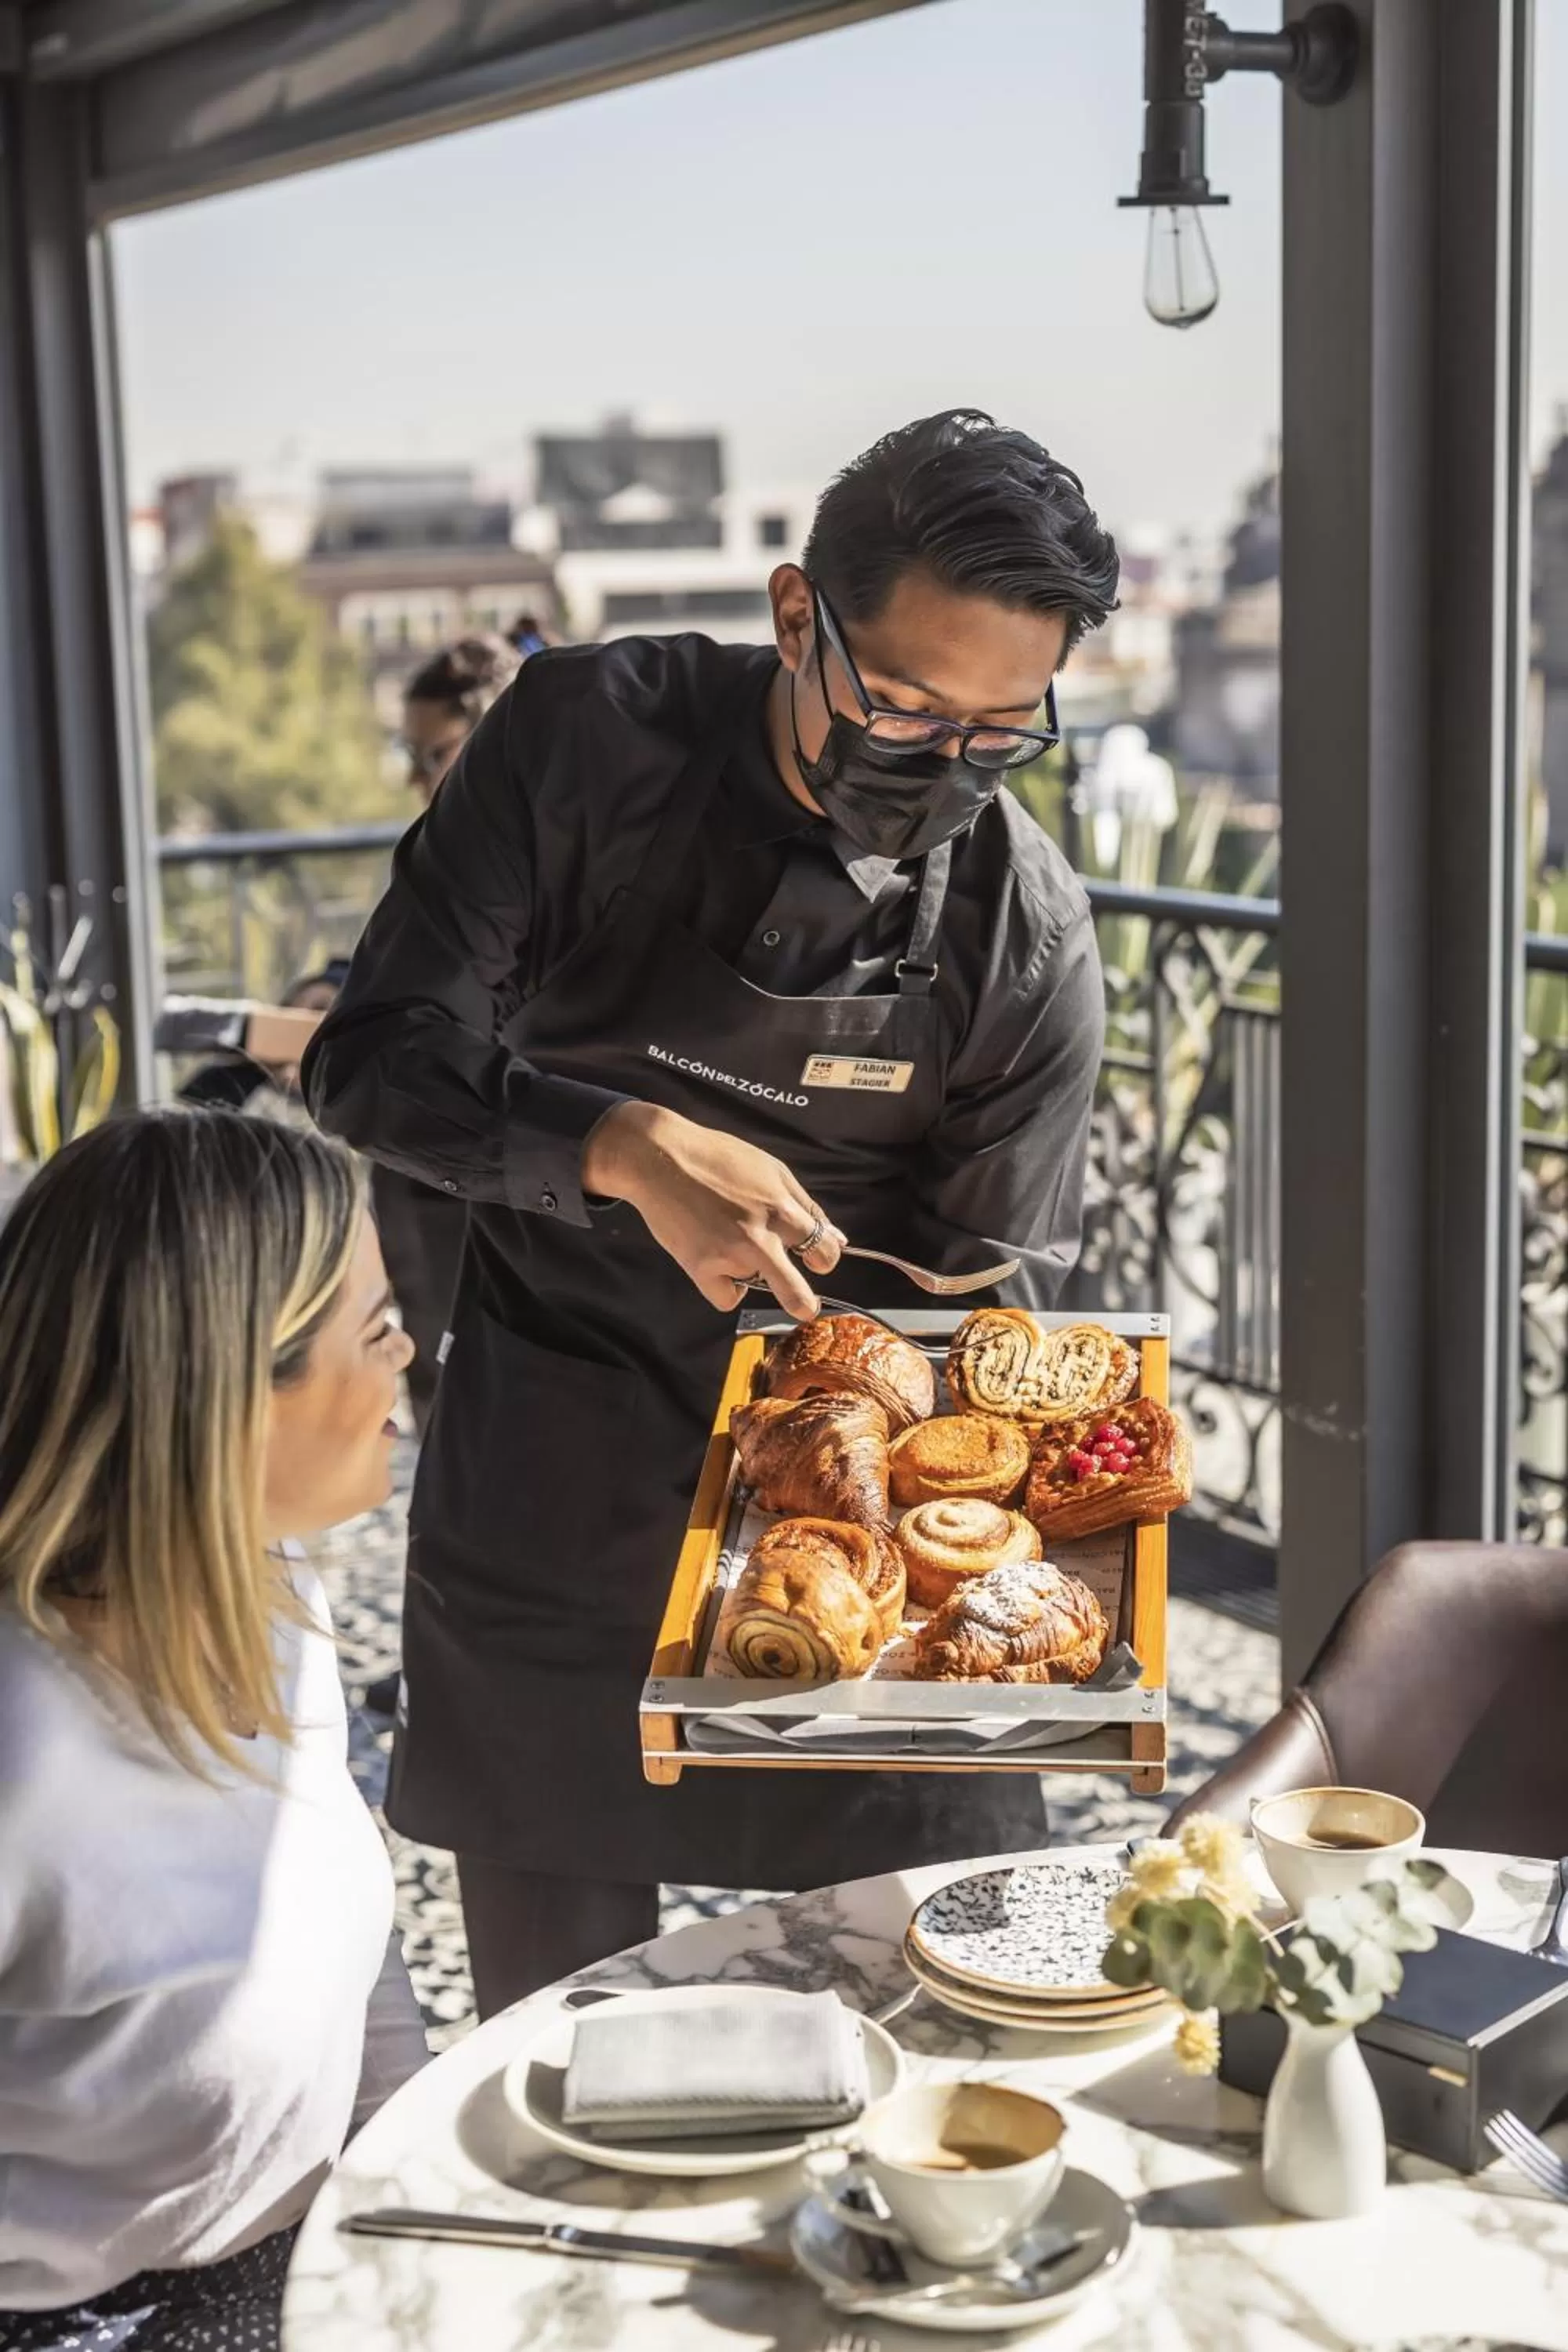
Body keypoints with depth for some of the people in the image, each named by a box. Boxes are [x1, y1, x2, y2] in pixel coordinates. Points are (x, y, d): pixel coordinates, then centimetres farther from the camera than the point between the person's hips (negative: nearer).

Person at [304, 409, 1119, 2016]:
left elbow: (997, 1297, -6)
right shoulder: (588, 739, -12)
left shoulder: (1028, 937, -11)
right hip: (553, 1486, 0)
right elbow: (374, 1056, -15)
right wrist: (632, 1150, -32)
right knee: (554, 2016, 12)